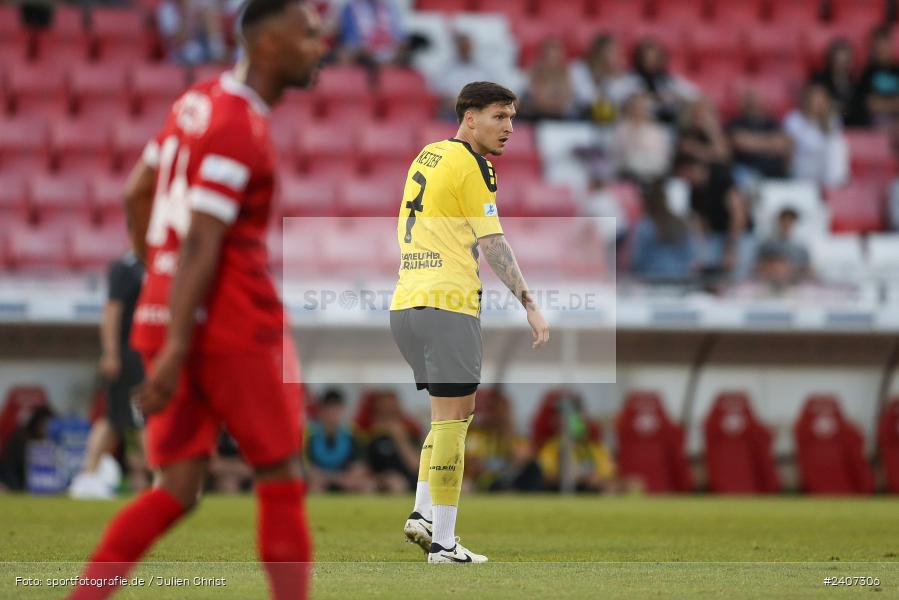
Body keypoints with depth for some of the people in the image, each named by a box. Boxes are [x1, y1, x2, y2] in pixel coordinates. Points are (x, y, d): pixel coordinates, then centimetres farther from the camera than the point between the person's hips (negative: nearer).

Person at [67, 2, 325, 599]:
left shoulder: (200, 101, 13)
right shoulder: (240, 130, -16)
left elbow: (136, 195, 22)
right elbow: (200, 245, -21)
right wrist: (175, 351, -24)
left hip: (165, 314, 8)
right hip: (233, 324, -8)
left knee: (177, 490, 6)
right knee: (282, 481, 4)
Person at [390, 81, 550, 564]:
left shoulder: (427, 156, 17)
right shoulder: (471, 166, -8)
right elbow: (493, 245, -11)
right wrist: (530, 304, -9)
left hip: (404, 304, 9)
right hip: (447, 305, -9)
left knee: (453, 413, 18)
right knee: (453, 417, -6)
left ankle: (422, 513, 6)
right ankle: (442, 542, -9)